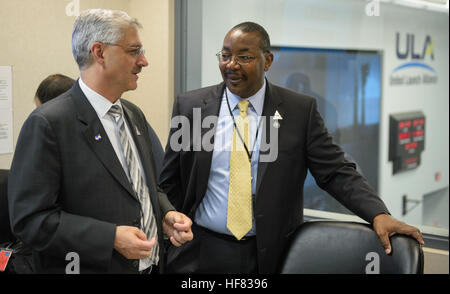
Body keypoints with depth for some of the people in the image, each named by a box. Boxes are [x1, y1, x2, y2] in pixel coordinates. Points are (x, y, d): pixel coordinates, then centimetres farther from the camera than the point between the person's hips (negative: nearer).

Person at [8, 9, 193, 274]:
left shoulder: (134, 115, 8)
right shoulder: (48, 123, -16)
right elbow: (29, 219, -18)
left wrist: (166, 214, -3)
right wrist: (110, 238, -24)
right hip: (90, 267, -7)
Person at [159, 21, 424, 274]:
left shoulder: (301, 110, -3)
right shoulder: (190, 106, 0)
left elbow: (336, 172, -5)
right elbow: (171, 184, 4)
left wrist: (379, 214, -20)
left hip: (271, 257, 0)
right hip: (201, 253, 1)